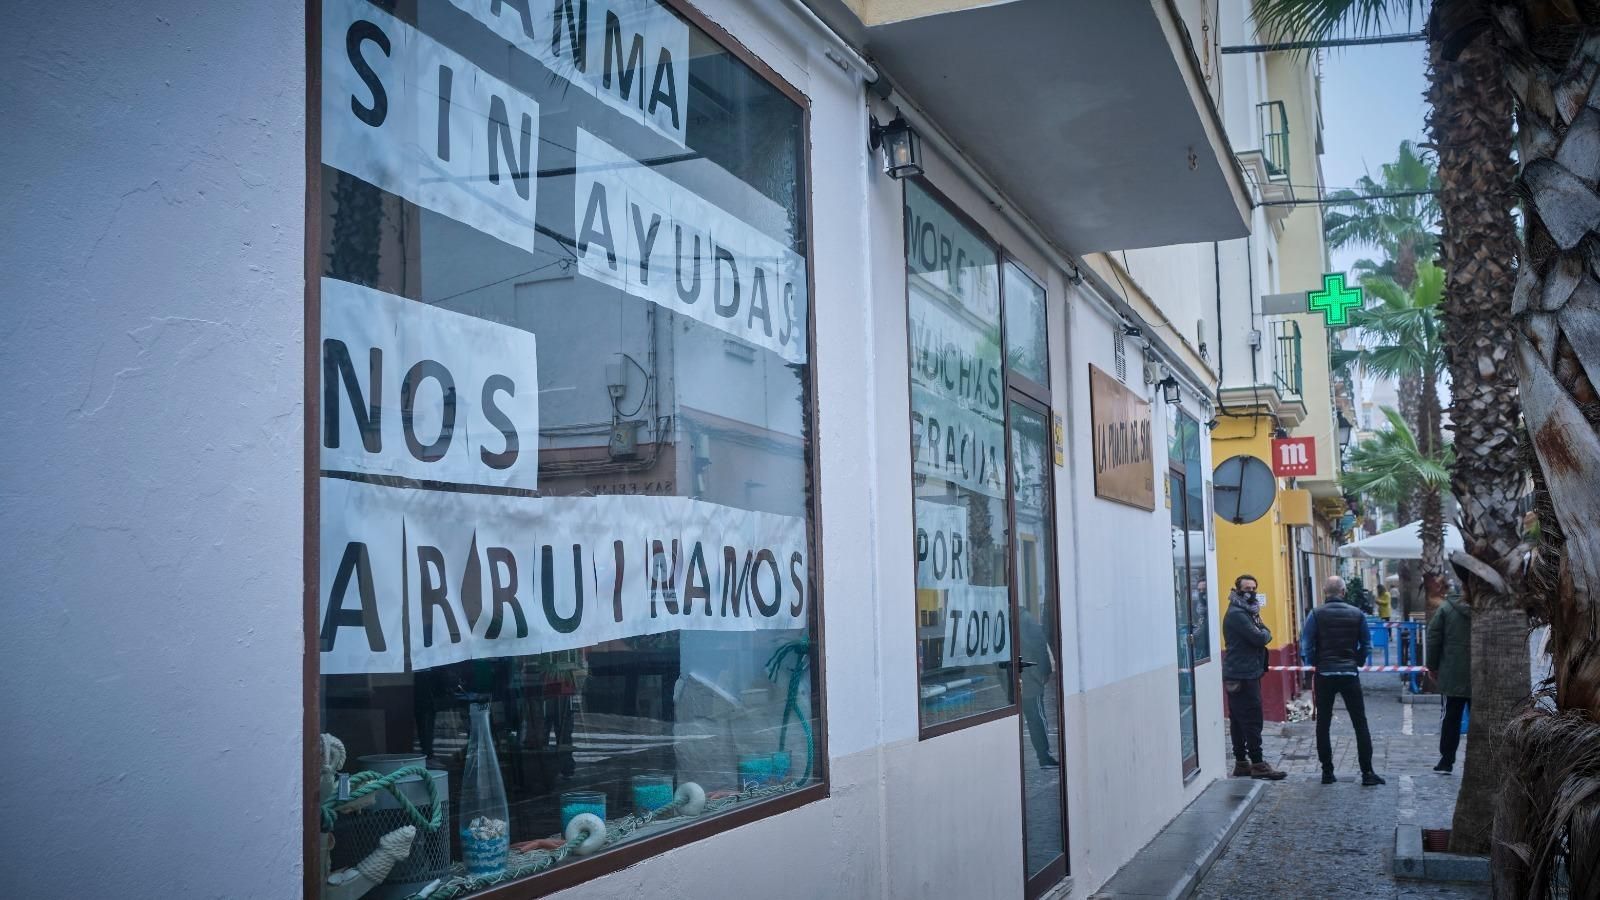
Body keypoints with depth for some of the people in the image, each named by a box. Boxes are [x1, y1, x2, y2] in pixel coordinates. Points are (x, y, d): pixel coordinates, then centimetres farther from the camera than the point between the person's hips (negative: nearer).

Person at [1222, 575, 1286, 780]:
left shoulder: (1246, 613, 20)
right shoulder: (1236, 614, -14)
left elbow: (1263, 636, 16)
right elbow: (1259, 638, -19)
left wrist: (1262, 632, -4)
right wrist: (1265, 633, 0)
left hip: (1246, 675, 10)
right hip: (1242, 676, -10)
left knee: (1239, 721, 11)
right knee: (1252, 721, -9)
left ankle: (1241, 763, 15)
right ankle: (1257, 764, -8)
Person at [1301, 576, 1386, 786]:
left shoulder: (1316, 614, -5)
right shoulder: (1357, 614, 1)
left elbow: (1306, 646, -8)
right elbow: (1366, 645, 5)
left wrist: (1313, 665, 7)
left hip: (1324, 674, -1)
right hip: (1350, 674, 1)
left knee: (1323, 725, 8)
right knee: (1360, 724, 6)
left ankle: (1327, 772, 8)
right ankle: (1367, 772, 4)